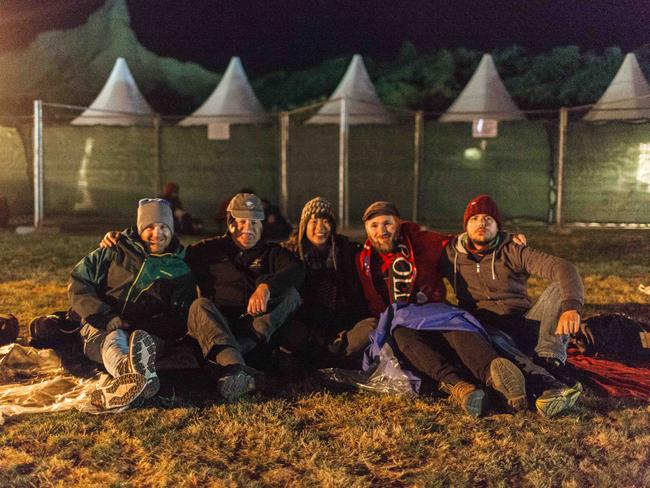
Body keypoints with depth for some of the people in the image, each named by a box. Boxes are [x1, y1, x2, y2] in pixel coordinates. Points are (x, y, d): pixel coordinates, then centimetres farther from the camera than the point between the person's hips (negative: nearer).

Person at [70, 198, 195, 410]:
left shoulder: (180, 271, 14)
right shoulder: (114, 252, 12)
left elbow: (181, 321, 8)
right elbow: (78, 284, 5)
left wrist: (146, 327, -12)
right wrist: (106, 317, -12)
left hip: (146, 332, 1)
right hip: (101, 328, -1)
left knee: (142, 338, -35)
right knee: (114, 338, -36)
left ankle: (125, 382, -68)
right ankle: (136, 375, -72)